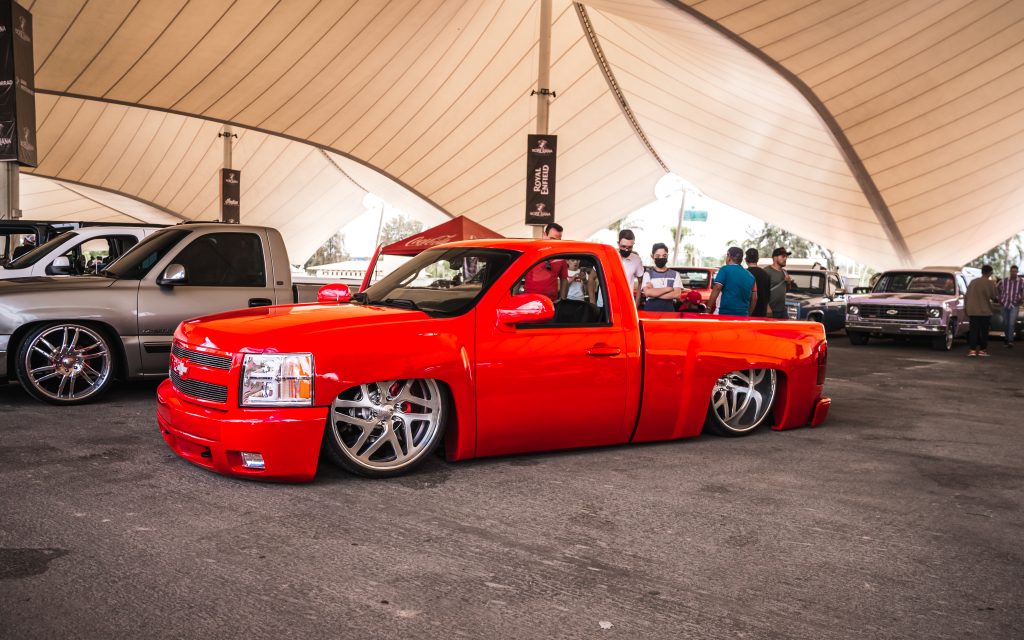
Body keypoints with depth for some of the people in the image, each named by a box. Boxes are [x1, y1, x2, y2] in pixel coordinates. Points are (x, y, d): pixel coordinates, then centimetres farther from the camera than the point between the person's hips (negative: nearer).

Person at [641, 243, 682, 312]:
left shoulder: (675, 274, 11)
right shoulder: (648, 274, 7)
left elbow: (677, 294, -4)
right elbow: (647, 292, -9)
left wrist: (654, 293, -7)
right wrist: (668, 288, -5)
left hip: (669, 310, 1)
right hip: (650, 310, -1)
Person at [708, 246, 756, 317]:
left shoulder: (725, 270, -1)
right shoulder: (750, 276, 15)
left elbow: (717, 289, -10)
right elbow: (754, 298, 15)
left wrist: (708, 309, -10)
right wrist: (748, 314, 25)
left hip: (726, 313, -5)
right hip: (743, 315, 5)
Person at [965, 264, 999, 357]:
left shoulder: (973, 282, 7)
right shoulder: (990, 283, -8)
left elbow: (966, 297, 9)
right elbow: (994, 297, -4)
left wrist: (967, 308, 17)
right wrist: (997, 299, 18)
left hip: (972, 311, 4)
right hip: (985, 311, -4)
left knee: (973, 331, 4)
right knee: (984, 331, 6)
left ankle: (972, 349, -2)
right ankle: (982, 350, 7)